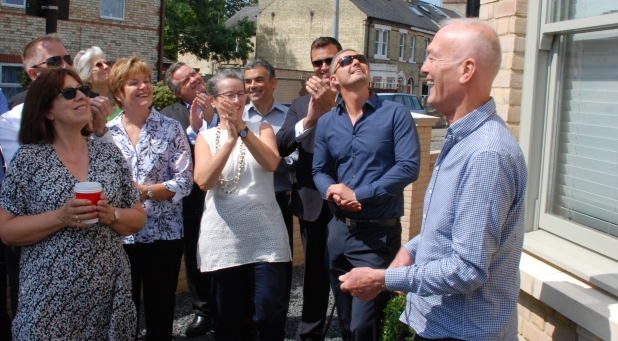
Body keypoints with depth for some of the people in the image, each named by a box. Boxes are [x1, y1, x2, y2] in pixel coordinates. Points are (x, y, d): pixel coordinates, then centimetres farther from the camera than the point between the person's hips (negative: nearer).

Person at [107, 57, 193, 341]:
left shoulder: (171, 129, -1)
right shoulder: (106, 133, 4)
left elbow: (184, 181, -7)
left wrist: (145, 191, -17)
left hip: (164, 234, -1)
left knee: (160, 312, 9)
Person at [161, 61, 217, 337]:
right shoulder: (169, 114, 2)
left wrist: (211, 118, -18)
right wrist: (192, 129, -19)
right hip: (192, 197, 1)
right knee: (194, 255, 11)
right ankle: (203, 311, 27)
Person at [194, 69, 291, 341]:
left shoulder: (261, 128, 7)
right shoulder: (205, 137, 6)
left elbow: (271, 163, -14)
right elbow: (203, 181, -11)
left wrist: (243, 130, -24)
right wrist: (230, 139, -19)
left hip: (264, 236, -1)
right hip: (223, 239, 1)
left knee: (270, 315, -3)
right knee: (230, 318, 12)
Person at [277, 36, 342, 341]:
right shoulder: (300, 105, 7)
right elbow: (280, 146, -6)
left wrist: (333, 104, -26)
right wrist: (309, 119, -21)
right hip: (313, 202, 4)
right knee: (315, 273, 18)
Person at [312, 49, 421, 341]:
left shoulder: (395, 114, -6)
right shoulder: (326, 123, 7)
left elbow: (409, 166, -15)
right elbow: (319, 170, 12)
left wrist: (358, 194, -19)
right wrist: (333, 192, -11)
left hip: (379, 232, -5)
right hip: (339, 228, 5)